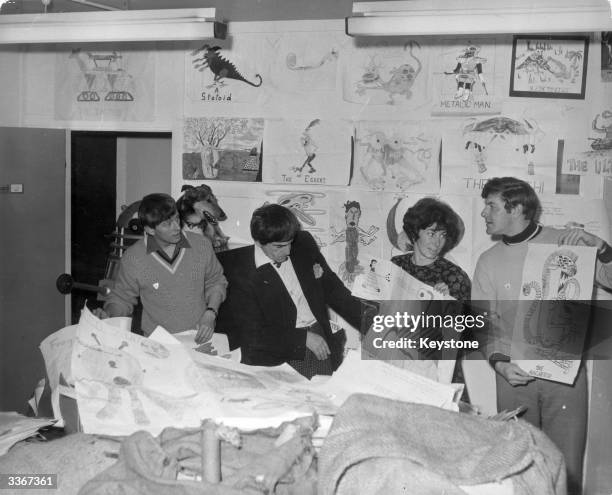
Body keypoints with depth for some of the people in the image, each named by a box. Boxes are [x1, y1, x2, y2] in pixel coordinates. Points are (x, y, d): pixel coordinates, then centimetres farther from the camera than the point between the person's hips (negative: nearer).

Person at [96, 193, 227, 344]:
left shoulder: (202, 245, 1)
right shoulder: (132, 259, -5)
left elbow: (216, 282, 16)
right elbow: (121, 298, 10)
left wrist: (210, 314, 0)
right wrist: (109, 315, -11)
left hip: (201, 338, 1)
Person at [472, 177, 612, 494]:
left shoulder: (565, 243, 0)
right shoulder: (489, 261, 8)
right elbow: (484, 323, 7)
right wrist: (499, 362, -8)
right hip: (515, 375, 2)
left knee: (566, 468, 0)